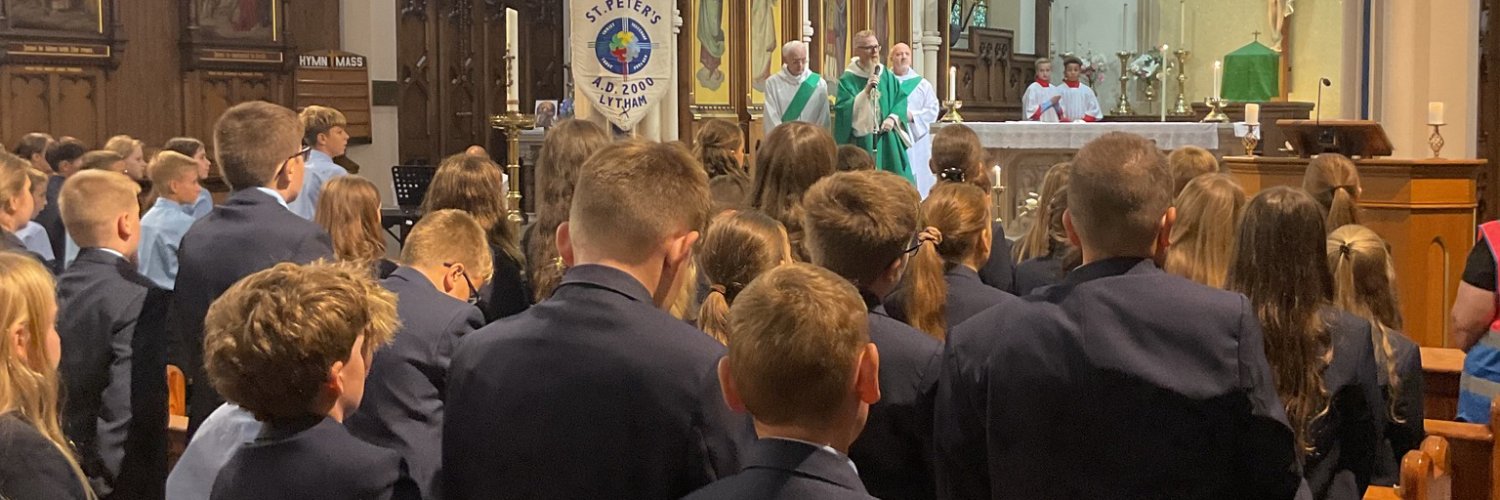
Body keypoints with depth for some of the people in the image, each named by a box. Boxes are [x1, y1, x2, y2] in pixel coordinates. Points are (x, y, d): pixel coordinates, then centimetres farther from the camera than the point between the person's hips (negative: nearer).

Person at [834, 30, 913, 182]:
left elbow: (901, 98, 10)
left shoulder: (887, 76, 10)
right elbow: (842, 109, -16)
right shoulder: (848, 79, -6)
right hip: (862, 142, -5)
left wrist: (893, 118, -8)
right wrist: (866, 91, -25)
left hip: (888, 141, 5)